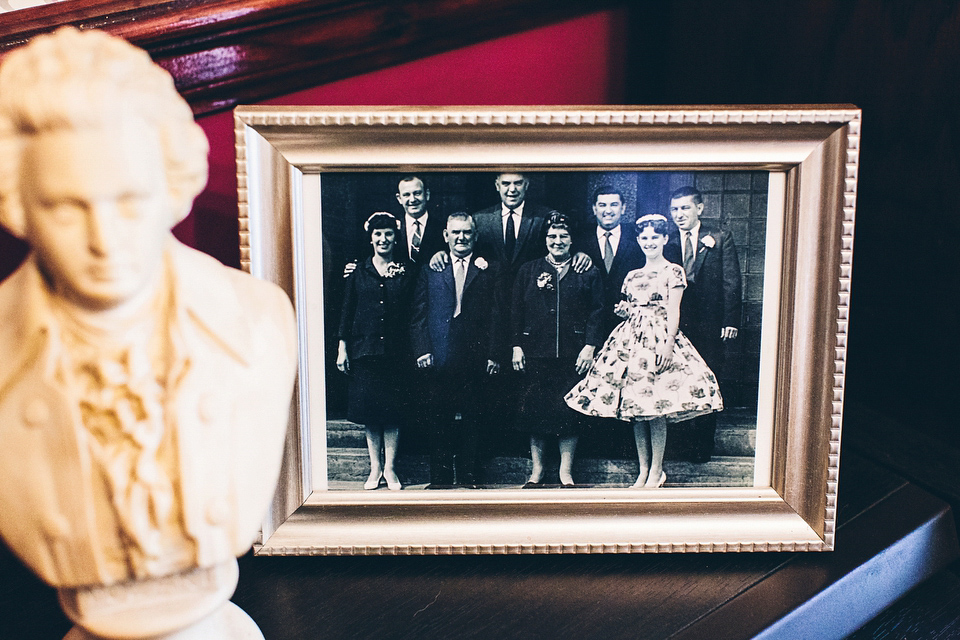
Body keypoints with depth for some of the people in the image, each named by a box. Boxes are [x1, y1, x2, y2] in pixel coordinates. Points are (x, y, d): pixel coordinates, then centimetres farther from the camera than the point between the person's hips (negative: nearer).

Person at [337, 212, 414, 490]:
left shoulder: (405, 273, 4)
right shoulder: (357, 272, 6)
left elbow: (412, 314, 2)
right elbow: (346, 311, 7)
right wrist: (342, 347, 2)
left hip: (394, 351, -1)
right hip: (363, 350, 1)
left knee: (392, 409, 2)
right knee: (368, 409, 4)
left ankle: (389, 468, 12)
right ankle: (375, 468, 15)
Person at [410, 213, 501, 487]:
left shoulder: (490, 270, 8)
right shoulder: (430, 270, 11)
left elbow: (496, 316, 3)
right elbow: (419, 315, 8)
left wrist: (493, 354, -4)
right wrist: (422, 350, -4)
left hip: (474, 358, -1)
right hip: (439, 359, 1)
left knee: (469, 421, 4)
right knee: (440, 421, 5)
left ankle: (467, 478, 15)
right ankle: (440, 479, 15)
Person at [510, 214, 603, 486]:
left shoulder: (588, 272, 7)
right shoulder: (528, 271, 10)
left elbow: (597, 311, 3)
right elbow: (517, 311, 9)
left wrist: (590, 346, -6)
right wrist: (517, 345, 2)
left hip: (573, 355, -1)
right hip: (535, 354, 1)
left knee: (570, 412, 1)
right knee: (535, 410, 4)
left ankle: (566, 471, 13)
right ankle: (537, 468, 17)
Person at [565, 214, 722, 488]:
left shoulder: (673, 271, 0)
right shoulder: (632, 275, 17)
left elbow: (673, 311, -7)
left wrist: (668, 345, -17)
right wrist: (623, 311, 1)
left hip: (660, 339, -6)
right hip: (631, 339, 6)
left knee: (656, 410, -5)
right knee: (635, 410, 5)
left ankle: (656, 472, 6)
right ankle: (643, 471, 14)